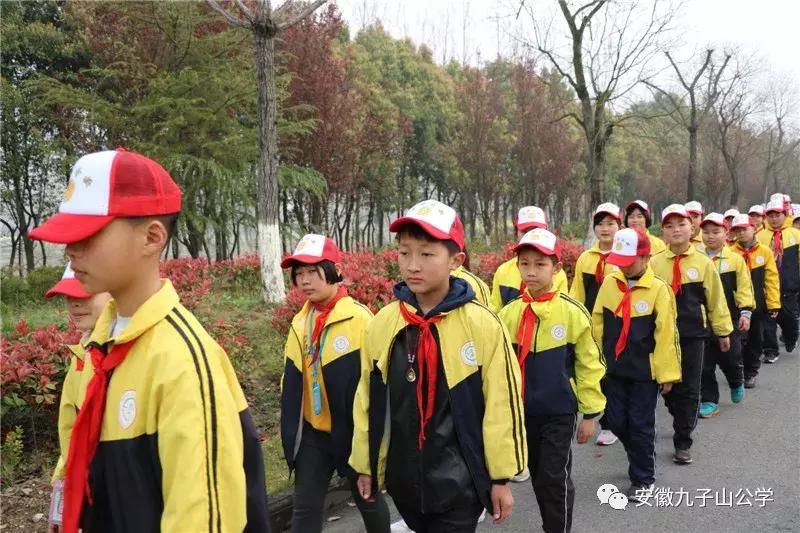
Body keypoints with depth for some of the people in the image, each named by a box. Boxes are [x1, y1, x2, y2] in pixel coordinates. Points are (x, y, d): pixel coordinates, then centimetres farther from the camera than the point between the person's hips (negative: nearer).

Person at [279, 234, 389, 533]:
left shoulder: (358, 318, -15)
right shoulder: (300, 322, 4)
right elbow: (291, 380, 12)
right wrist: (290, 427, 10)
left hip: (354, 429, -4)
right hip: (312, 432, 5)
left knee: (367, 499, 16)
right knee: (305, 508, 6)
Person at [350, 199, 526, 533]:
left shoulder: (482, 324, -15)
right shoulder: (382, 323, -4)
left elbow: (501, 405, -8)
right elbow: (367, 401, 6)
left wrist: (501, 478, -3)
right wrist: (365, 465, 12)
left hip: (459, 481, -4)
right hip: (404, 479, 4)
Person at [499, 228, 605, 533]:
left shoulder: (572, 312, -12)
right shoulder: (509, 313, -3)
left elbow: (589, 365, -6)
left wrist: (590, 414, -3)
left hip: (559, 411, -4)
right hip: (523, 410, 4)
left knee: (556, 478, 0)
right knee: (539, 476, 17)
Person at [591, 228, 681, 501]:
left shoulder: (658, 289, -13)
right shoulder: (609, 283, -1)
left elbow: (665, 334, -11)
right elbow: (597, 324, 6)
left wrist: (667, 373, -9)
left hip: (645, 371, -4)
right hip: (613, 368, 4)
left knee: (640, 426, 5)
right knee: (616, 421, 11)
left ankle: (643, 479, 22)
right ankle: (641, 459, 39)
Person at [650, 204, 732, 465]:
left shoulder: (703, 263, -2)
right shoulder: (654, 263, -2)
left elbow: (716, 300, 5)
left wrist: (723, 331, 10)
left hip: (692, 335, -1)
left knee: (689, 390, 4)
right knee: (668, 387, 10)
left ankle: (682, 442, 14)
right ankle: (683, 421, 37)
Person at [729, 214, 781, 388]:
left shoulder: (765, 251, -1)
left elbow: (772, 279, -1)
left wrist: (774, 304, -4)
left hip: (758, 304, 2)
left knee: (756, 340, 11)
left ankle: (751, 373, 25)